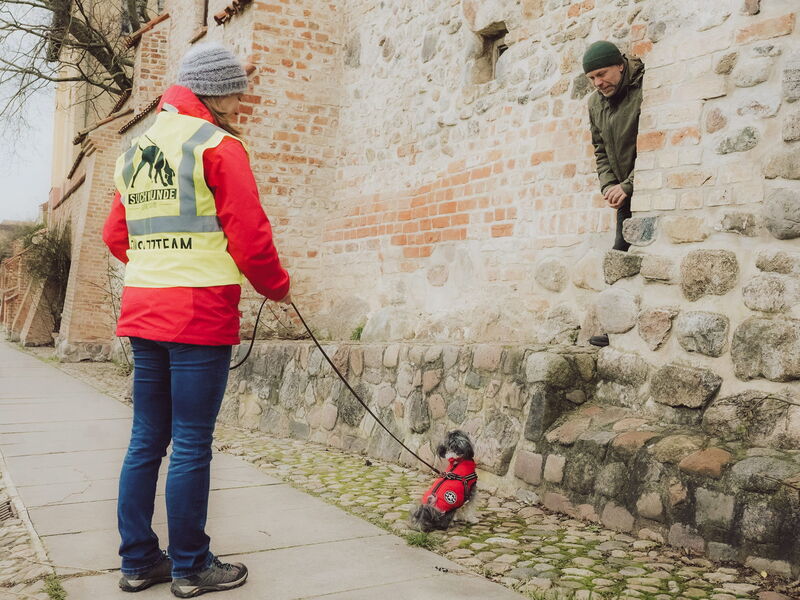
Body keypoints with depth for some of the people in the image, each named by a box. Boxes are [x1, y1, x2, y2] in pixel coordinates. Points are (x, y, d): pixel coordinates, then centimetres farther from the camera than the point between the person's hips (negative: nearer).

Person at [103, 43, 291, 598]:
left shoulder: (135, 151, 17)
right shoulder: (218, 145, -6)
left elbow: (116, 236, 19)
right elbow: (249, 236, -12)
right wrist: (277, 286, 4)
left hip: (143, 312, 8)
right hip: (201, 315, -8)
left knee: (147, 441, 13)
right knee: (192, 445, 0)